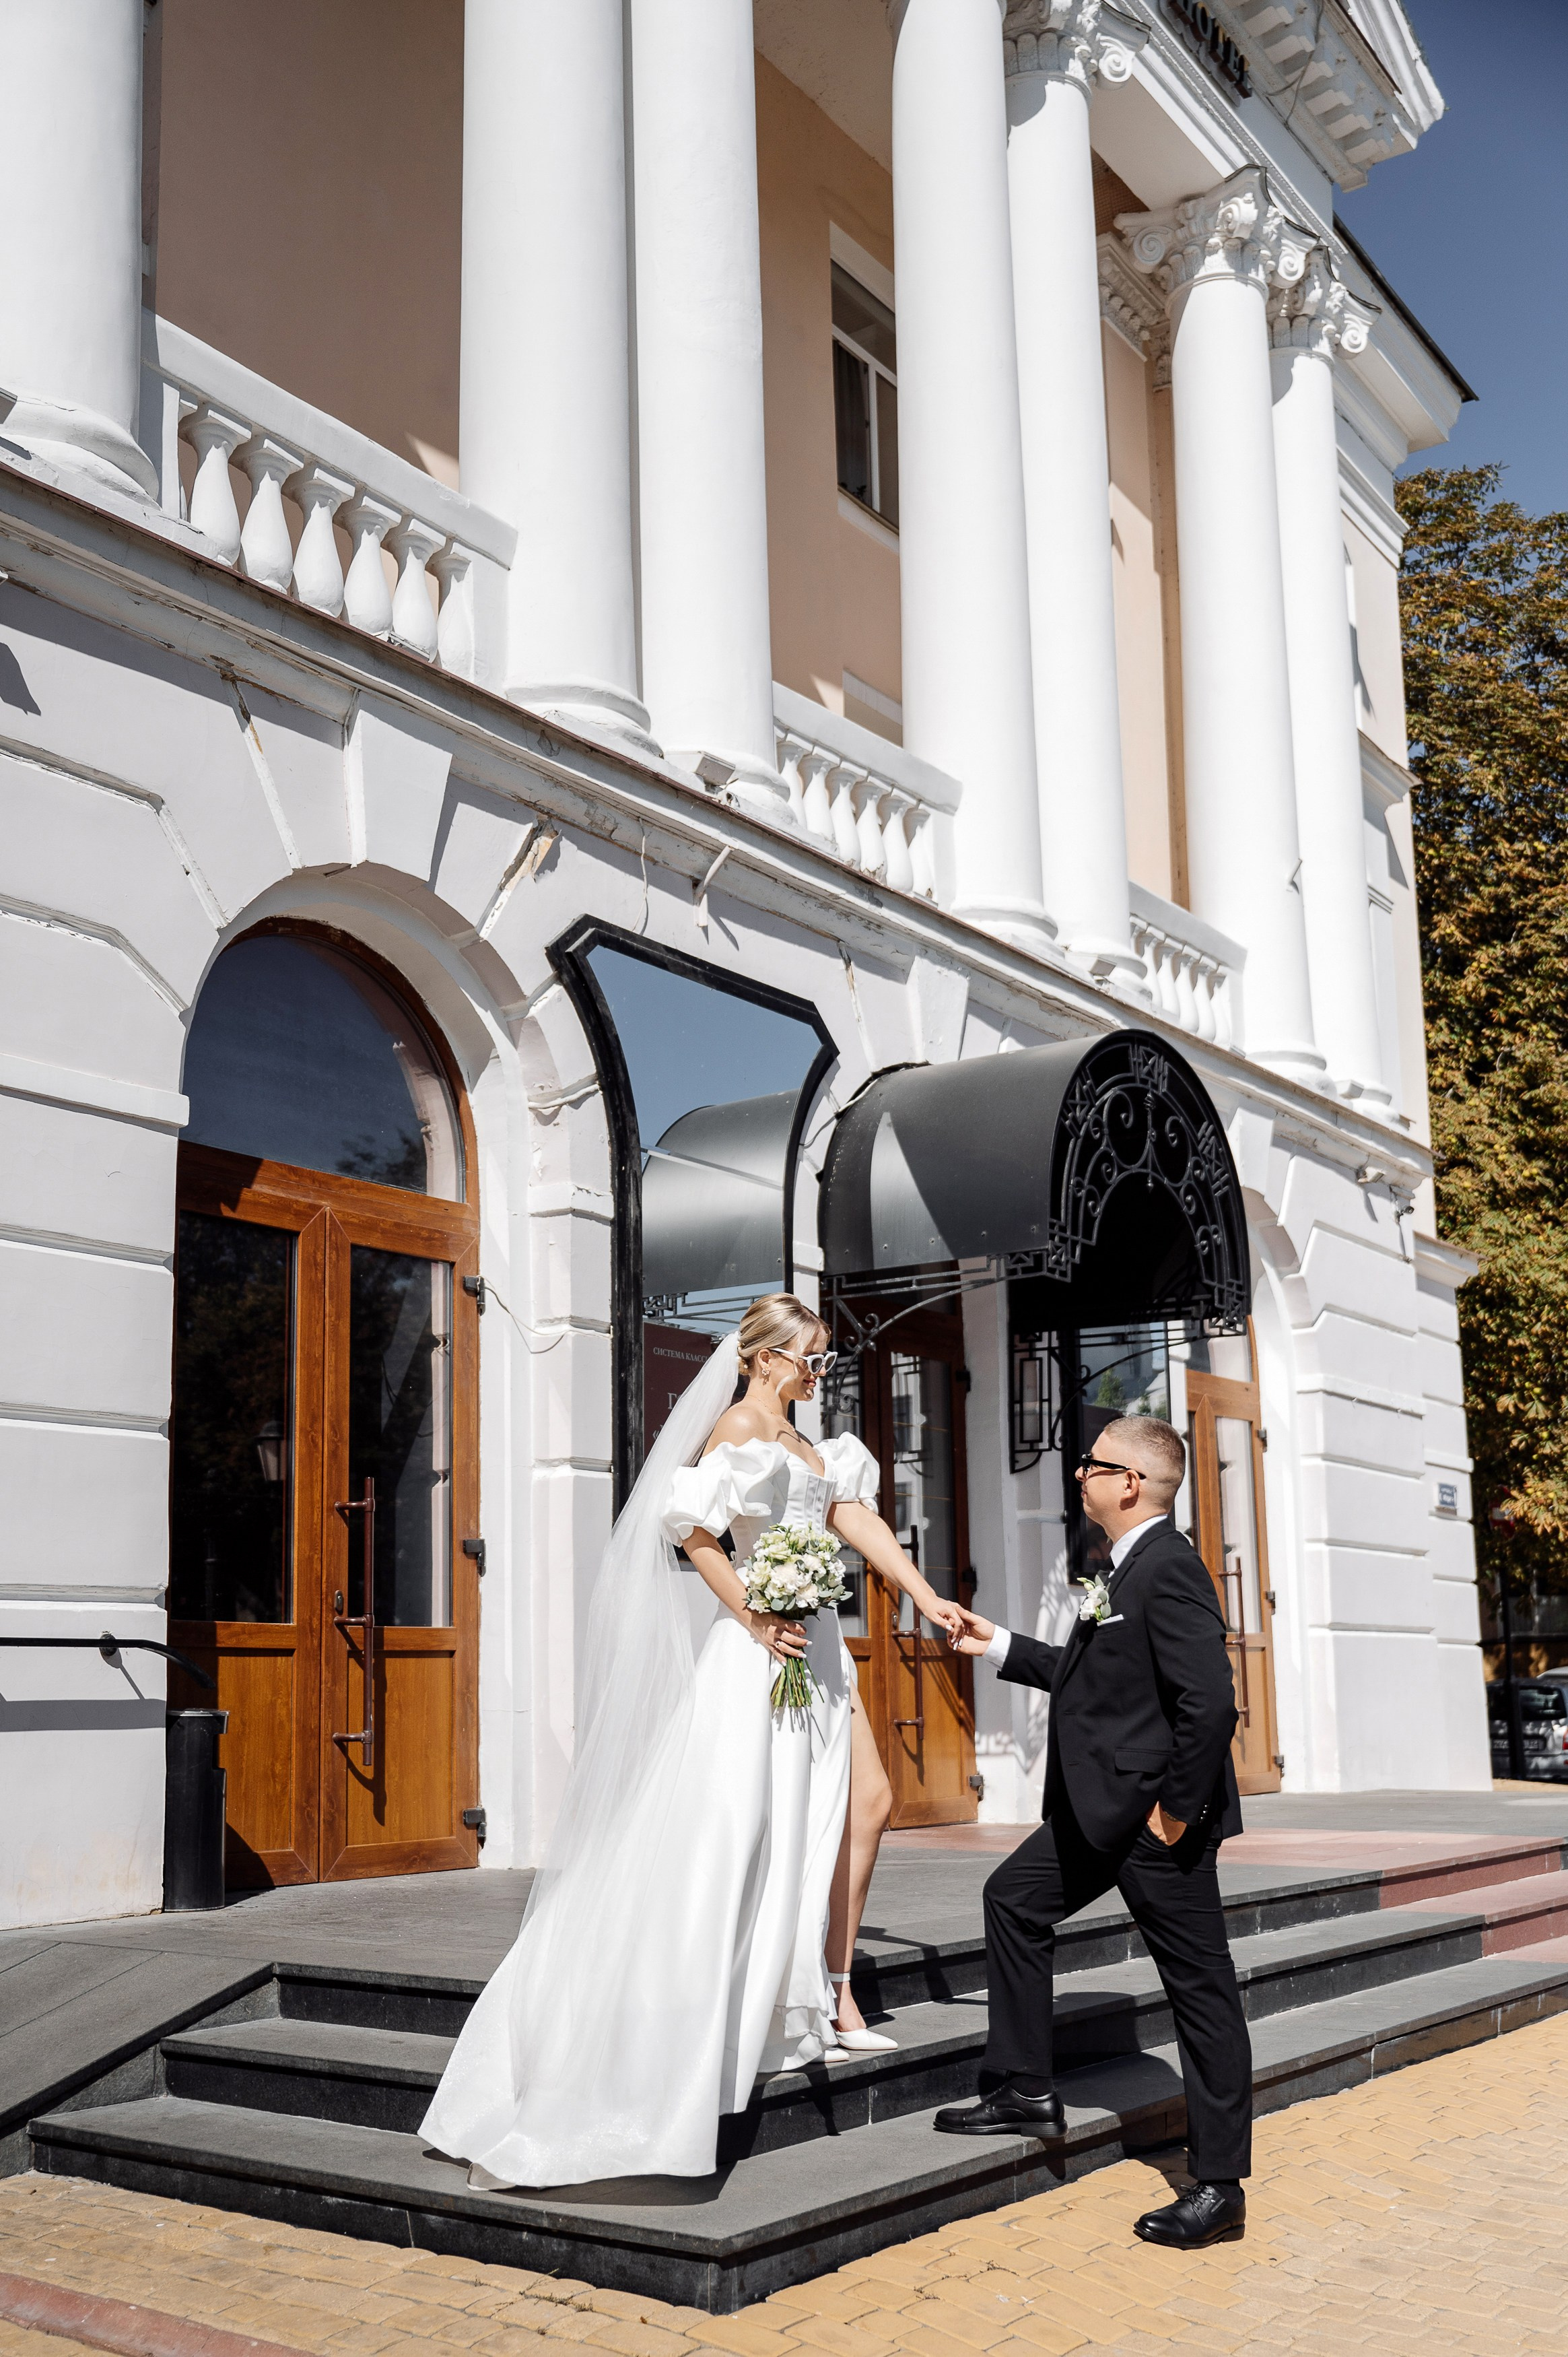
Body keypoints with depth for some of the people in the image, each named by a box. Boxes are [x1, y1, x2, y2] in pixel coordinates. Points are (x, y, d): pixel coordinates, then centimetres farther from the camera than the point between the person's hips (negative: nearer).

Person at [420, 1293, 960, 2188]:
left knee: (846, 1803, 7)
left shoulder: (801, 1440, 17)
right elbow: (695, 1536, -18)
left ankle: (812, 2001, 17)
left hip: (814, 1648, 9)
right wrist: (756, 1620, -20)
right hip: (759, 1656, -9)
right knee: (735, 1831, -7)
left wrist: (928, 1597, 5)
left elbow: (859, 1520, 12)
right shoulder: (737, 1430, -9)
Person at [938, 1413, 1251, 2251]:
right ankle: (1025, 2092, 27)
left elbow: (1210, 1700, -26)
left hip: (1159, 1817, -11)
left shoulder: (1169, 1567, -19)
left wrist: (1178, 1811, -20)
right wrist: (1000, 1646, 25)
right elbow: (1089, 1675, 23)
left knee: (1201, 1991, 0)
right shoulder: (1129, 1569, 13)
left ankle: (1219, 2186, 9)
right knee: (1013, 1900, 17)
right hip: (1101, 1813, 11)